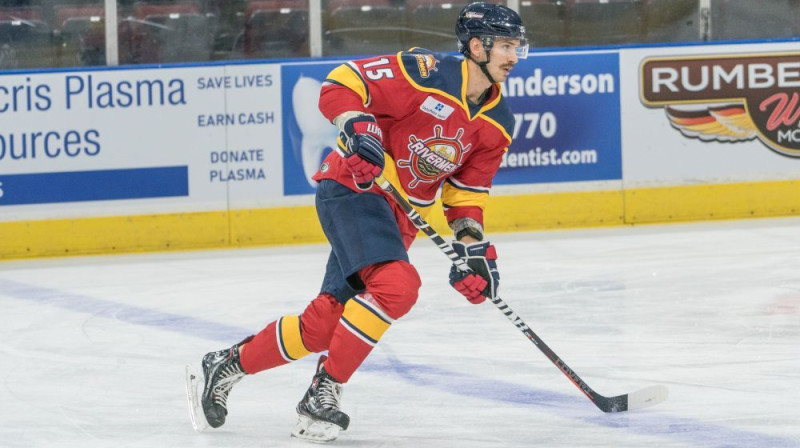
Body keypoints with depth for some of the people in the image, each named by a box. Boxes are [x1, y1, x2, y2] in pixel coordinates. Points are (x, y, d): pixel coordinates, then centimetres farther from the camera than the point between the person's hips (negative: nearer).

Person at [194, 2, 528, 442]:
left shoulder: (496, 124, 4)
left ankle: (228, 364, 24)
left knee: (323, 321, 4)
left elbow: (467, 191, 13)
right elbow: (340, 86, -16)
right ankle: (321, 395, -18)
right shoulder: (426, 73, -19)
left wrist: (473, 245, 1)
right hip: (353, 187, -8)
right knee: (396, 285, -28)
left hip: (399, 215, 8)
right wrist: (358, 129, -31)